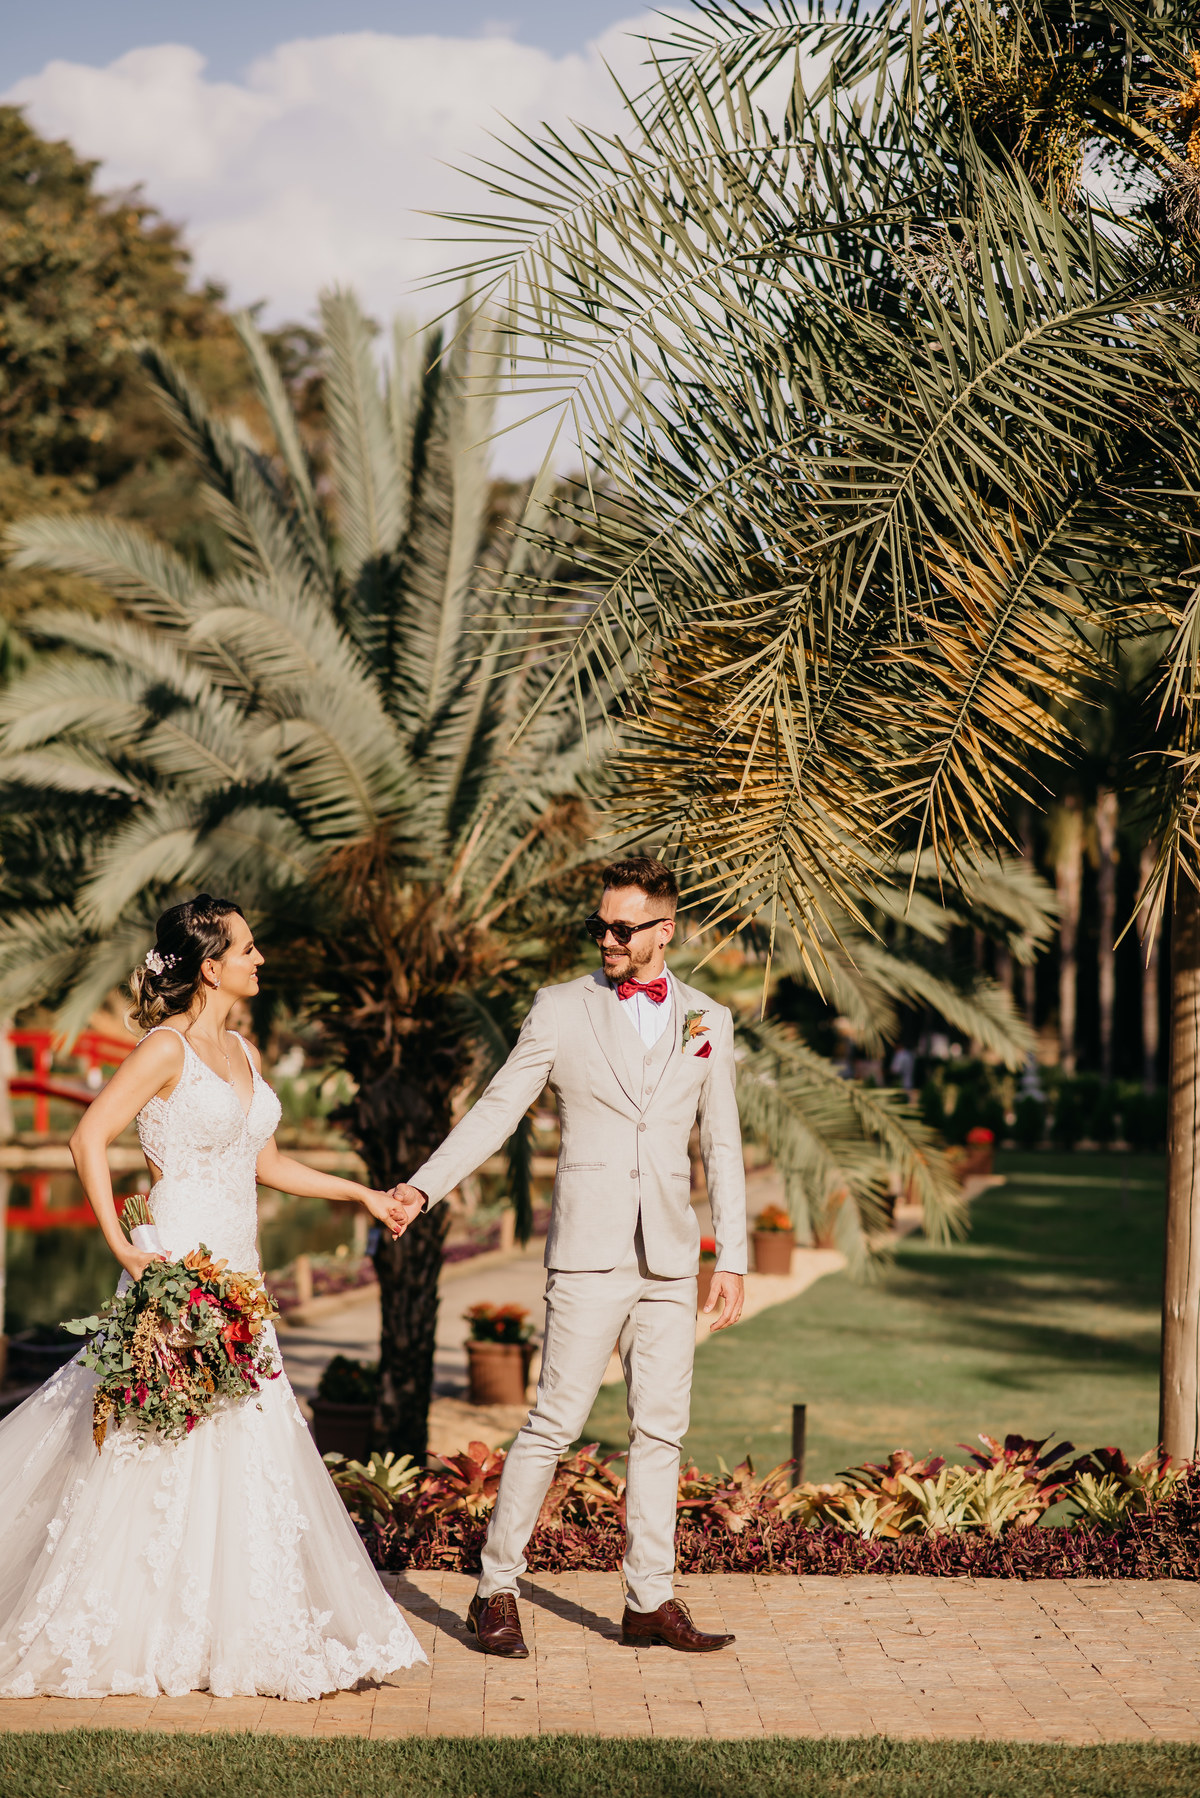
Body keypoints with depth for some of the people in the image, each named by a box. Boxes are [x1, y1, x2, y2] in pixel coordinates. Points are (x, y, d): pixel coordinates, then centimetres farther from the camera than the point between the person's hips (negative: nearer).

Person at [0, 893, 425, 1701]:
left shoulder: (244, 1053, 13)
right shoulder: (168, 1048, -11)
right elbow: (90, 1139, -14)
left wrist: (363, 1194, 19)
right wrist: (122, 1246, -19)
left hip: (235, 1274, 8)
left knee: (242, 1444, 7)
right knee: (165, 1444, -4)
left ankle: (220, 1627, 16)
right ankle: (134, 1631, 7)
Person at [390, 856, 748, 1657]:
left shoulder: (708, 1021, 9)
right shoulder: (562, 1010, 1)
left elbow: (723, 1147, 11)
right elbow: (497, 1110, -3)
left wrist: (733, 1259, 7)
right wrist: (424, 1186, -15)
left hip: (671, 1259, 4)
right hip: (590, 1253, -3)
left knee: (661, 1429, 7)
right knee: (556, 1422, -4)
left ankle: (652, 1600, 15)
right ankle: (497, 1591, 7)